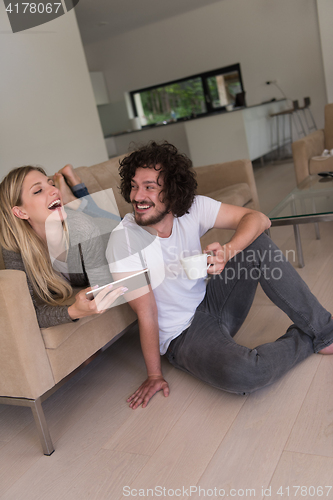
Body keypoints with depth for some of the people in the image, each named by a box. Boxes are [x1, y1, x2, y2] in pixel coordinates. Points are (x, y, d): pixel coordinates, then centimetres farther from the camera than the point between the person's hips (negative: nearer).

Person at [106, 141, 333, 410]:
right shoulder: (123, 240, -22)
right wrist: (154, 375, -12)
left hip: (210, 304, 5)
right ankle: (305, 342, -2)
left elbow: (258, 219, -15)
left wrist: (229, 251, -35)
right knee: (239, 374, -35)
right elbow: (146, 313, -19)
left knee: (258, 243, -15)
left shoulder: (192, 208, -11)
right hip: (183, 335, -4)